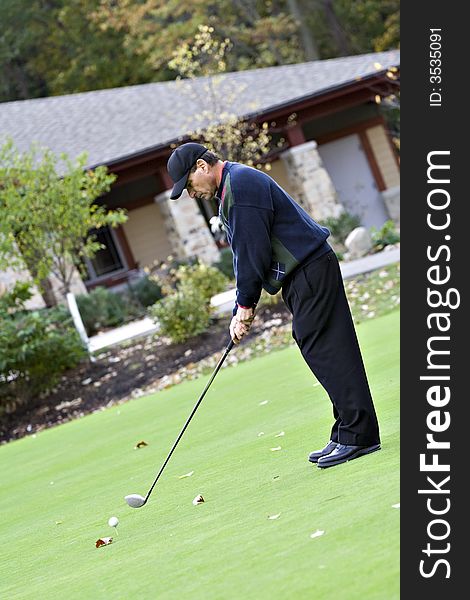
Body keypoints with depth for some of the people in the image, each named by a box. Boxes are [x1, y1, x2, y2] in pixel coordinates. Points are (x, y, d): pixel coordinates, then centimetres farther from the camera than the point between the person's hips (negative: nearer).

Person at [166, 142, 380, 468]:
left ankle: (359, 435, -10)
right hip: (302, 273, 11)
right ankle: (347, 436, 10)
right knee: (318, 349, 9)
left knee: (327, 350, -11)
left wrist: (245, 304, -8)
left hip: (311, 270, -11)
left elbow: (253, 252, -18)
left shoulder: (240, 184, -14)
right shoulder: (234, 185, 20)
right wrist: (242, 309, 13)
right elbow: (245, 255, 20)